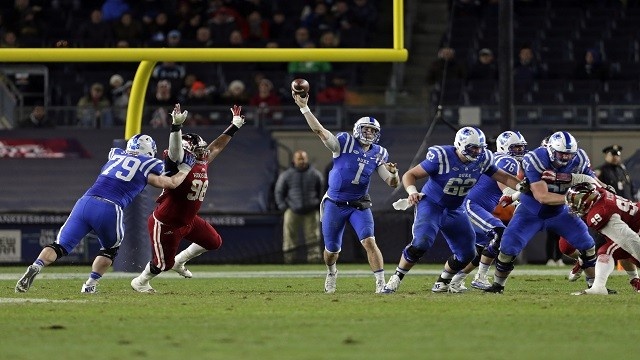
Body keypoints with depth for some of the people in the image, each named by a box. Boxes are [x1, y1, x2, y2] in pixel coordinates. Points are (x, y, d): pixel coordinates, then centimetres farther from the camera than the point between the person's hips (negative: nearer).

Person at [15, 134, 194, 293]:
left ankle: (35, 267, -23)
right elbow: (171, 183, 23)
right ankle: (90, 285, 11)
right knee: (110, 249, 25)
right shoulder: (147, 166, 13)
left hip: (85, 202, 3)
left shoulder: (116, 155, 27)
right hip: (109, 209, -3)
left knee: (60, 246, 2)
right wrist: (185, 168, 40)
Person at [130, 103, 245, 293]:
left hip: (188, 219, 9)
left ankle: (179, 261, 31)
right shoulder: (178, 166, -25)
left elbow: (217, 146, 12)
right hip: (165, 224, -9)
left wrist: (234, 126, 16)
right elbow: (175, 149, -44)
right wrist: (176, 125, -60)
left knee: (214, 242, 15)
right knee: (163, 263, 2)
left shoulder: (203, 163, -1)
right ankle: (140, 282, 32)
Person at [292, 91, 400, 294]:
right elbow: (319, 130, -21)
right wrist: (304, 108, -30)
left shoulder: (378, 154, -1)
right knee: (332, 249, 11)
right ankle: (331, 273, 44)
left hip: (359, 205, 1)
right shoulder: (344, 143, -11)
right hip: (335, 204, -1)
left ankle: (381, 283, -17)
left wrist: (393, 173, -25)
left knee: (369, 242, -19)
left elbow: (392, 183, -1)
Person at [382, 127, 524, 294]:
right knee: (421, 243, -27)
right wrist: (412, 192, -37)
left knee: (467, 253, 6)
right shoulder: (442, 157, -24)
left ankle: (442, 283, 29)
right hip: (431, 205, -6)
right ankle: (396, 278, -8)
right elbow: (410, 175, -19)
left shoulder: (482, 160, -9)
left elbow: (504, 177, 5)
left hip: (455, 210, 6)